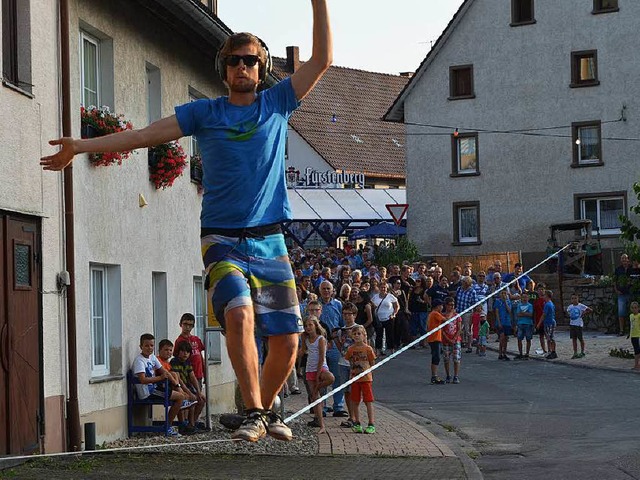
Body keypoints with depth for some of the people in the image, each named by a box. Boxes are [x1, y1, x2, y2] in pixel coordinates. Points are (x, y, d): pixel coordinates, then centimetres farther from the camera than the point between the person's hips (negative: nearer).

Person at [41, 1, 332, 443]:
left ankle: (267, 407, 24)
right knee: (238, 312, -28)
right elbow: (145, 135, 7)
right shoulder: (205, 113, 8)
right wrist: (80, 147, 3)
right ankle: (254, 412, -21)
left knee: (287, 338, -2)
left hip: (270, 241, 2)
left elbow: (322, 59, 5)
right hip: (223, 239, -2)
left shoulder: (277, 104, 10)